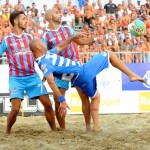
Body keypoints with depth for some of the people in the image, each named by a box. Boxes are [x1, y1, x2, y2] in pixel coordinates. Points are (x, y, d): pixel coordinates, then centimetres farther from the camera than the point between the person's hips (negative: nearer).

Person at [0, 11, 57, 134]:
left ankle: (54, 129, 13)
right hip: (16, 79, -4)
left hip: (33, 76, 4)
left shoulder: (30, 37, 12)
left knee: (48, 104, -2)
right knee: (15, 109, -15)